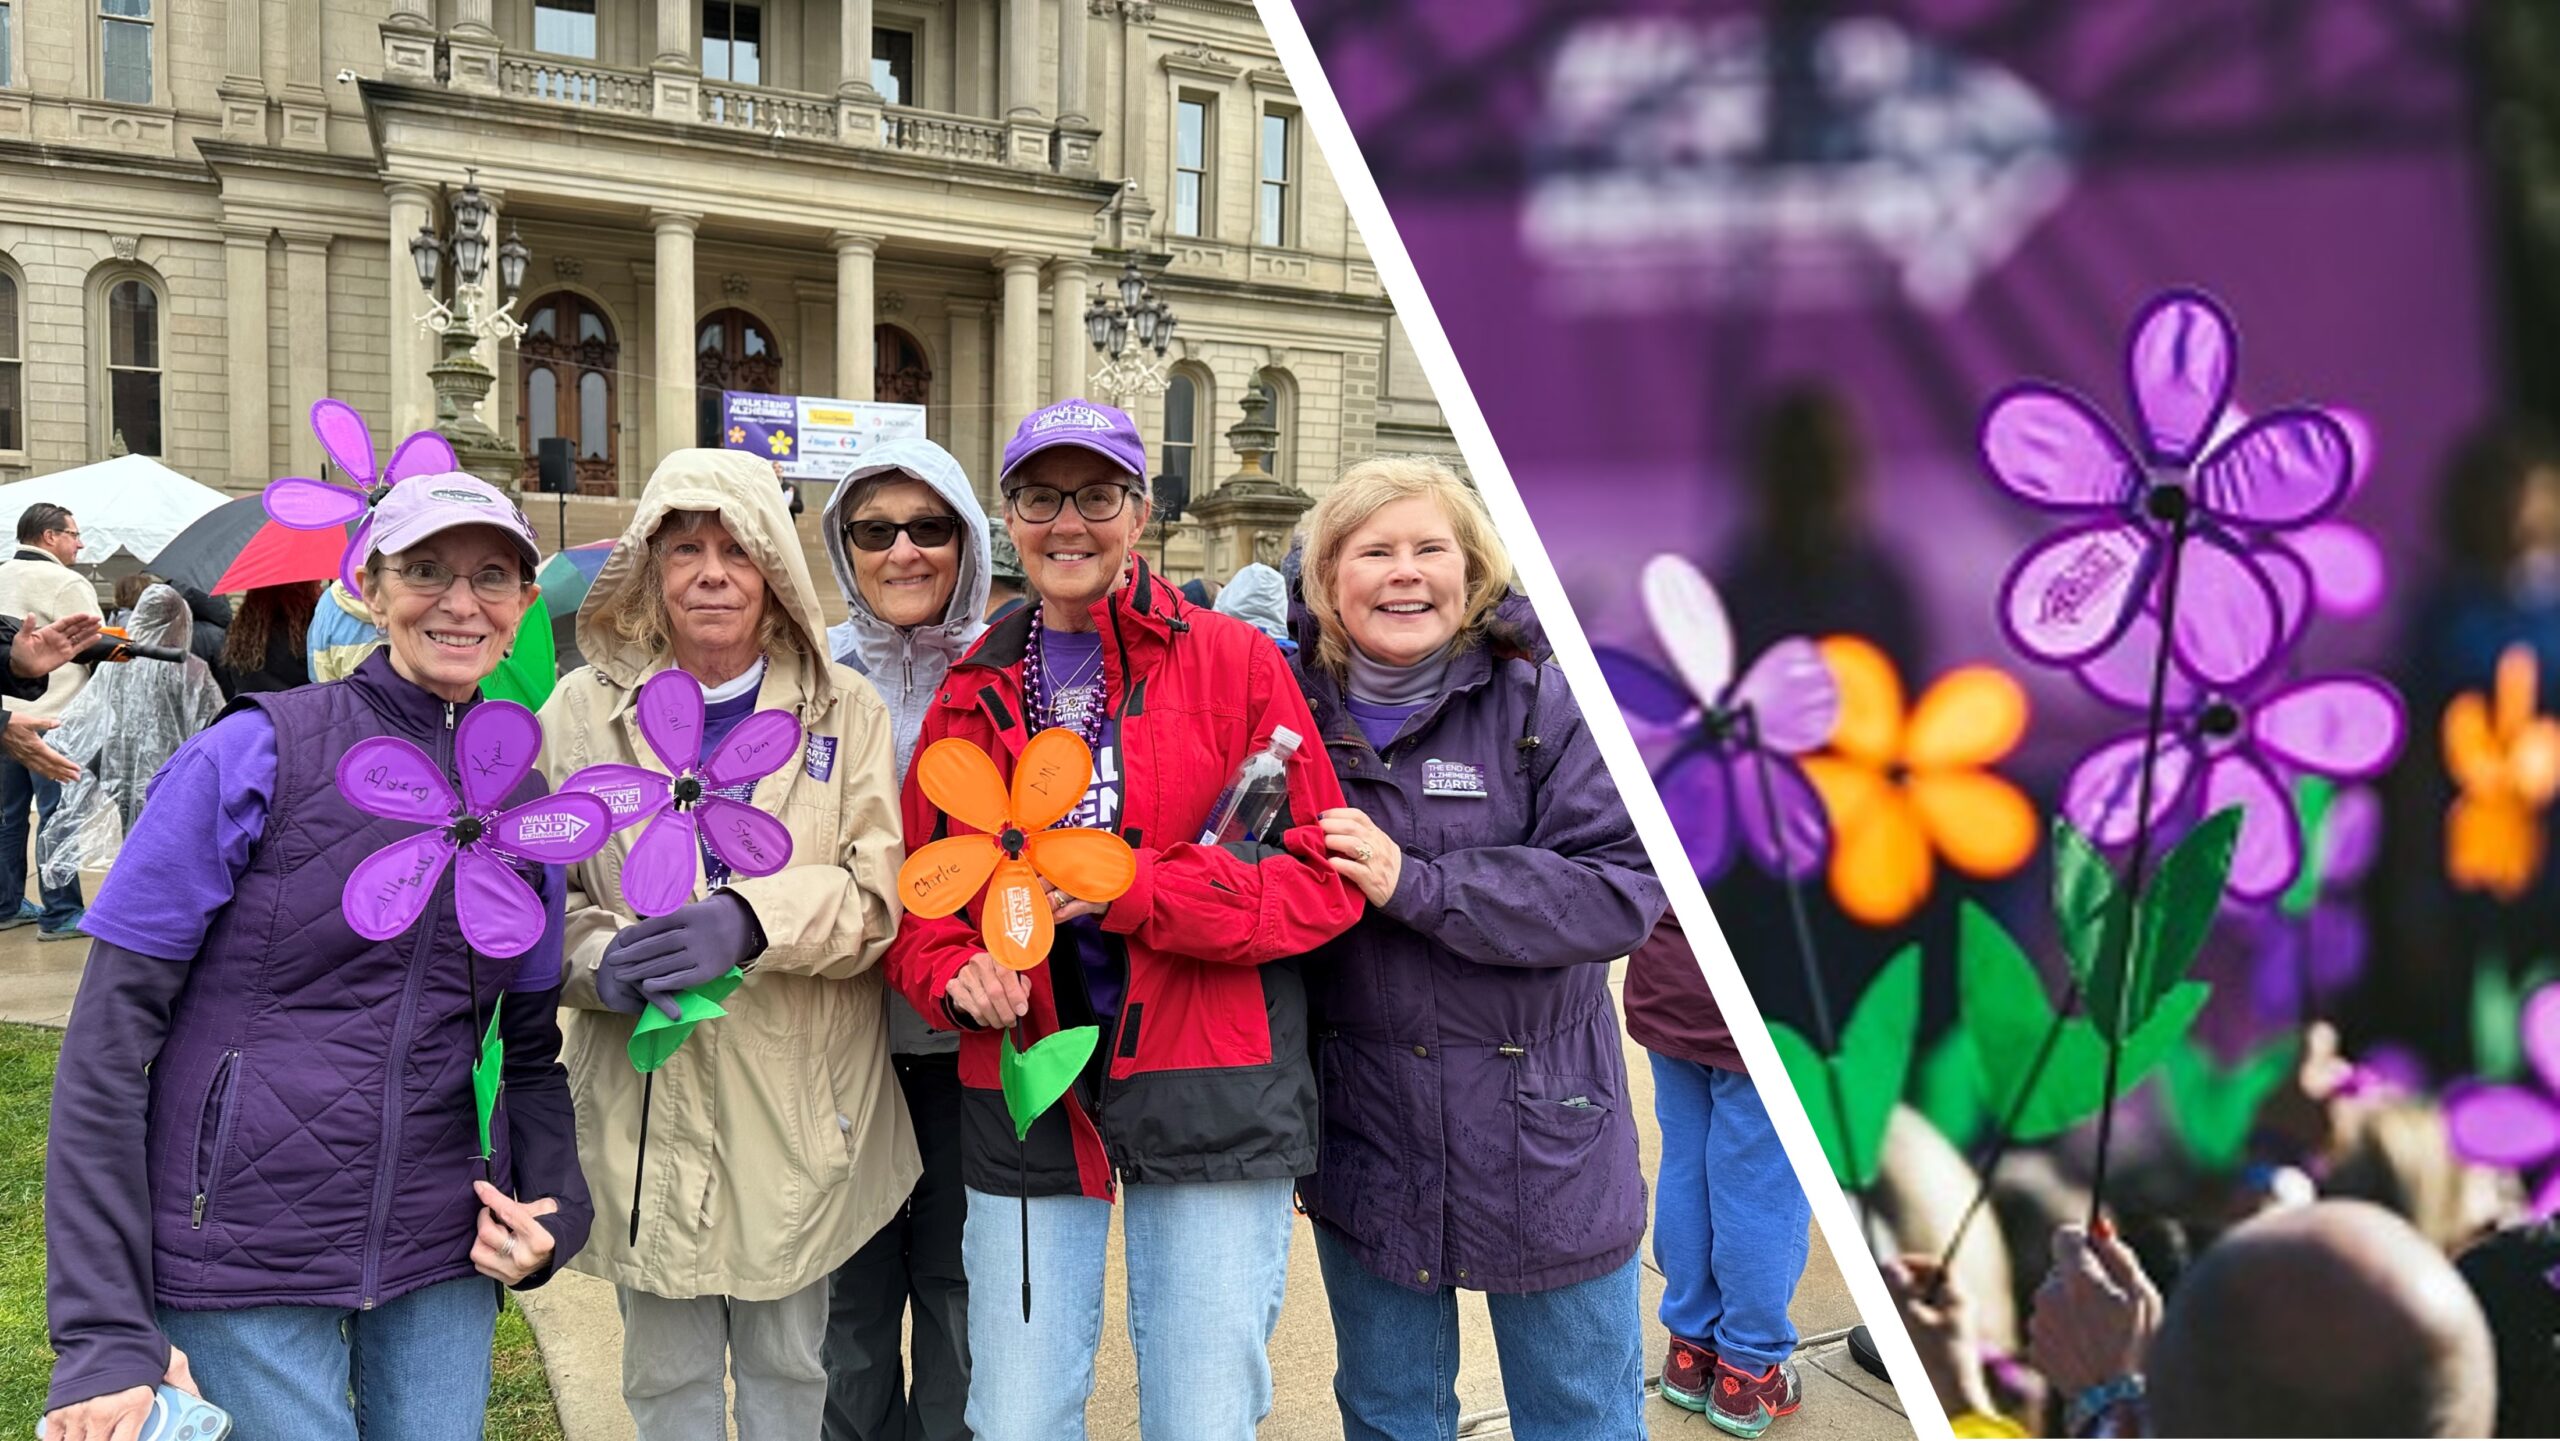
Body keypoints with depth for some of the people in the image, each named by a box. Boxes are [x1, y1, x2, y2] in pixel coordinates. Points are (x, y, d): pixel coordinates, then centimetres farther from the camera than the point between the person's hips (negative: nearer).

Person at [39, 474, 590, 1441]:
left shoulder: (530, 798, 6)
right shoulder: (255, 755, -8)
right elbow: (110, 1035, -9)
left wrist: (551, 1211, -4)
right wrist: (103, 1334, -14)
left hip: (441, 1259, 4)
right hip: (242, 1253, -4)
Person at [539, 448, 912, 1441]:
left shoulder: (845, 710, 2)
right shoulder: (582, 710, 4)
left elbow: (878, 890, -6)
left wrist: (752, 921, -23)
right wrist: (599, 957, -17)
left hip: (799, 1102, 0)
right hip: (646, 1106, 0)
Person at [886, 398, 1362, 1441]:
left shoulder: (1233, 661, -1)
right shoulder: (972, 695, 10)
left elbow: (1320, 876, -5)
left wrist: (1136, 890, -17)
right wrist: (956, 973, -7)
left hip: (1206, 1095, -3)